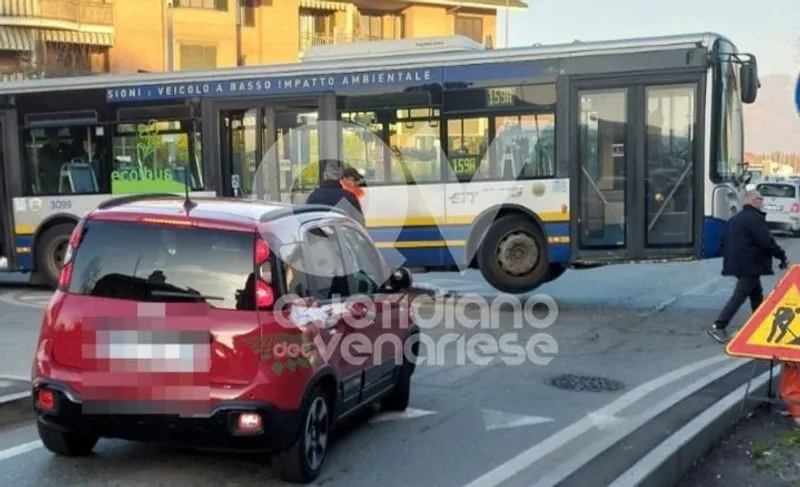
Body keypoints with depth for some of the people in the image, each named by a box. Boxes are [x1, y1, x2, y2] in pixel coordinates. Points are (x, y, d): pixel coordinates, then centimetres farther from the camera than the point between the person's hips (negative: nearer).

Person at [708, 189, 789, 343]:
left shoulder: (734, 219, 15)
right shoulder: (755, 218, -14)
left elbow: (725, 241, 19)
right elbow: (767, 242, -19)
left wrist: (729, 259, 26)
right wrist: (782, 256, -9)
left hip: (738, 264, 10)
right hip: (750, 265, -10)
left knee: (757, 295, 19)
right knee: (739, 296, -9)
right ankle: (718, 327, -13)